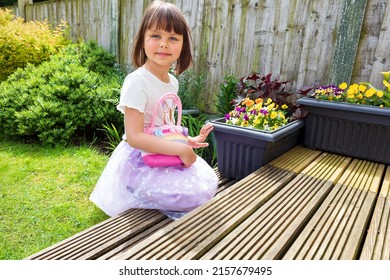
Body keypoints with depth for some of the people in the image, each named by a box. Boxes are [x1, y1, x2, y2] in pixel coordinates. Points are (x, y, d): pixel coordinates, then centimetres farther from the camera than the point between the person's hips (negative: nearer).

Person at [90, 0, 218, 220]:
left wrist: (189, 141, 4)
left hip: (164, 155, 8)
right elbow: (134, 137, -26)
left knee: (209, 182, 8)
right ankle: (139, 202, 2)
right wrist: (181, 149, -26)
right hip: (139, 161, -8)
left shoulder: (173, 82, 4)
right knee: (197, 193, -19)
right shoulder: (137, 81, -21)